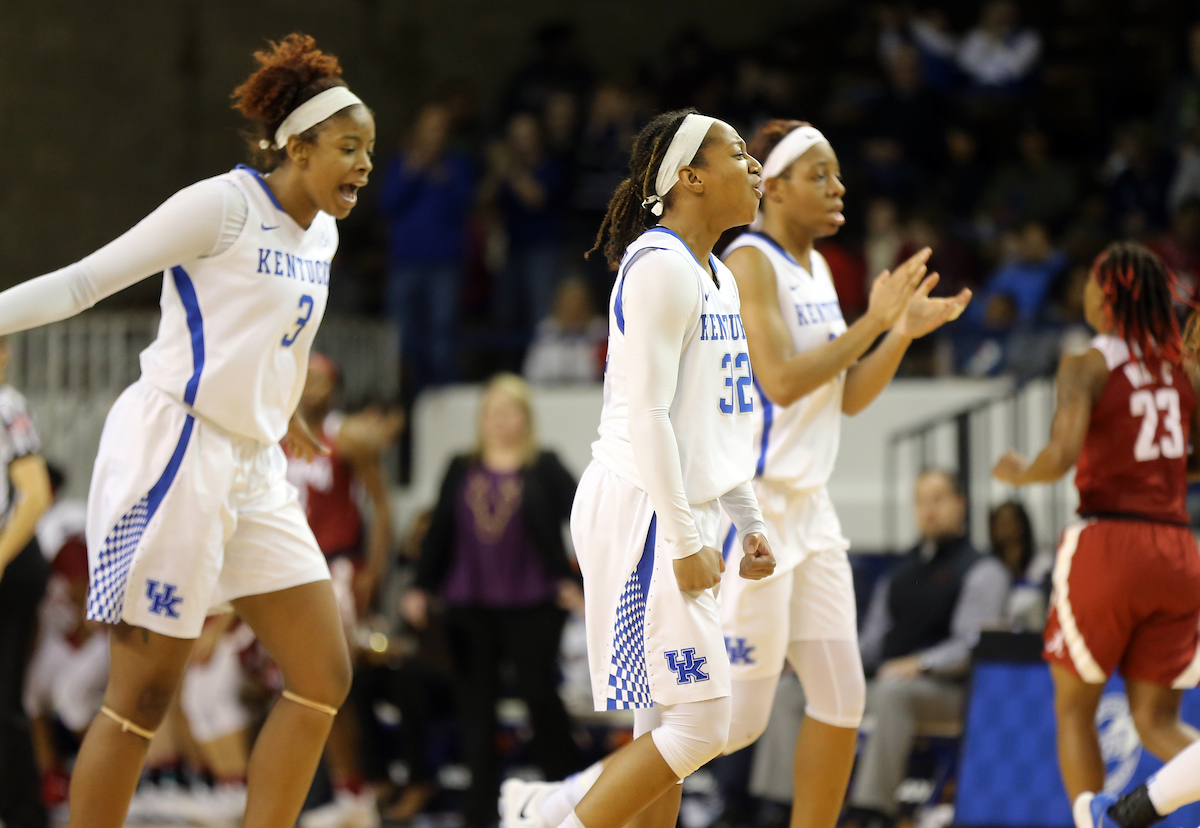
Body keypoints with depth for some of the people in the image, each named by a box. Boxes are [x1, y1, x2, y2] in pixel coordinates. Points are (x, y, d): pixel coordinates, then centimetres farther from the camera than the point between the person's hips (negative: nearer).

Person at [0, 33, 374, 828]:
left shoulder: (321, 236, 14)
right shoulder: (223, 204, -10)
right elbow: (87, 279, -9)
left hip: (253, 471, 9)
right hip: (175, 452, -9)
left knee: (324, 679, 3)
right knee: (144, 695, -9)